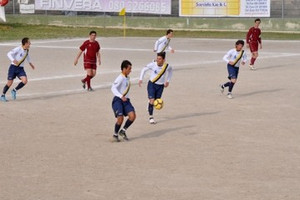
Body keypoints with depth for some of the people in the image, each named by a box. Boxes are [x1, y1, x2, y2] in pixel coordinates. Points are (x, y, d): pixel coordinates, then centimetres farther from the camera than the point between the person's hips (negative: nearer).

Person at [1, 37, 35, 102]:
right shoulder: (18, 49, -16)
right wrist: (13, 60, -37)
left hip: (20, 68, 5)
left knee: (25, 80, -17)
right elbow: (9, 54, -22)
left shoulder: (27, 50, 6)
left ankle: (14, 91, 4)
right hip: (13, 67, -5)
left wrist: (30, 63, 37)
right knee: (10, 83, -5)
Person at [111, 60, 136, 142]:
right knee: (120, 118, -18)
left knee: (132, 116, -12)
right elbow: (113, 88, -24)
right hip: (118, 100, -7)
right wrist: (121, 96, -34)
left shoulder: (127, 78, 14)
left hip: (126, 100, 7)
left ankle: (123, 131, 8)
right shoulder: (120, 78, -12)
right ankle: (115, 135, 8)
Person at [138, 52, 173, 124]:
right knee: (152, 100, -14)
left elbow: (170, 71, 11)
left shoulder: (167, 66, -14)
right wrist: (141, 79, -7)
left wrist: (167, 81, 9)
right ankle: (151, 117, -2)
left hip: (160, 85, 2)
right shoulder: (152, 64, -18)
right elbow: (144, 69, -1)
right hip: (152, 84, -2)